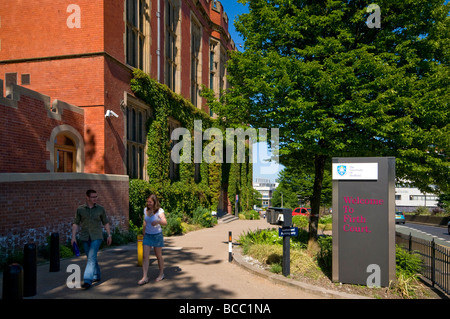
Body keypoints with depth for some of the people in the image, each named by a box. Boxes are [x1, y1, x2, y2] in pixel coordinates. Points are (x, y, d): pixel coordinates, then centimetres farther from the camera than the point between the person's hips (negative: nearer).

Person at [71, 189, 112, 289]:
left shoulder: (100, 209, -1)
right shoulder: (80, 209, 0)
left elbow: (105, 222, 7)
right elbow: (75, 223, 2)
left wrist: (109, 235, 4)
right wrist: (73, 236, -5)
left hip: (96, 237, -2)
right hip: (85, 238, 2)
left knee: (91, 257, -14)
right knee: (91, 258, 13)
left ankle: (88, 281, -14)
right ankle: (96, 276, 32)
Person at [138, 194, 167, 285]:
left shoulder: (159, 211, -15)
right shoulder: (145, 210, 1)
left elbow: (165, 222, -29)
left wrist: (158, 221, -50)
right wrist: (144, 234, 17)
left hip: (157, 235, -4)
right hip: (147, 235, 4)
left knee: (158, 256, 10)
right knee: (145, 256, -6)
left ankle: (161, 274, 28)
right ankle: (144, 277, -3)